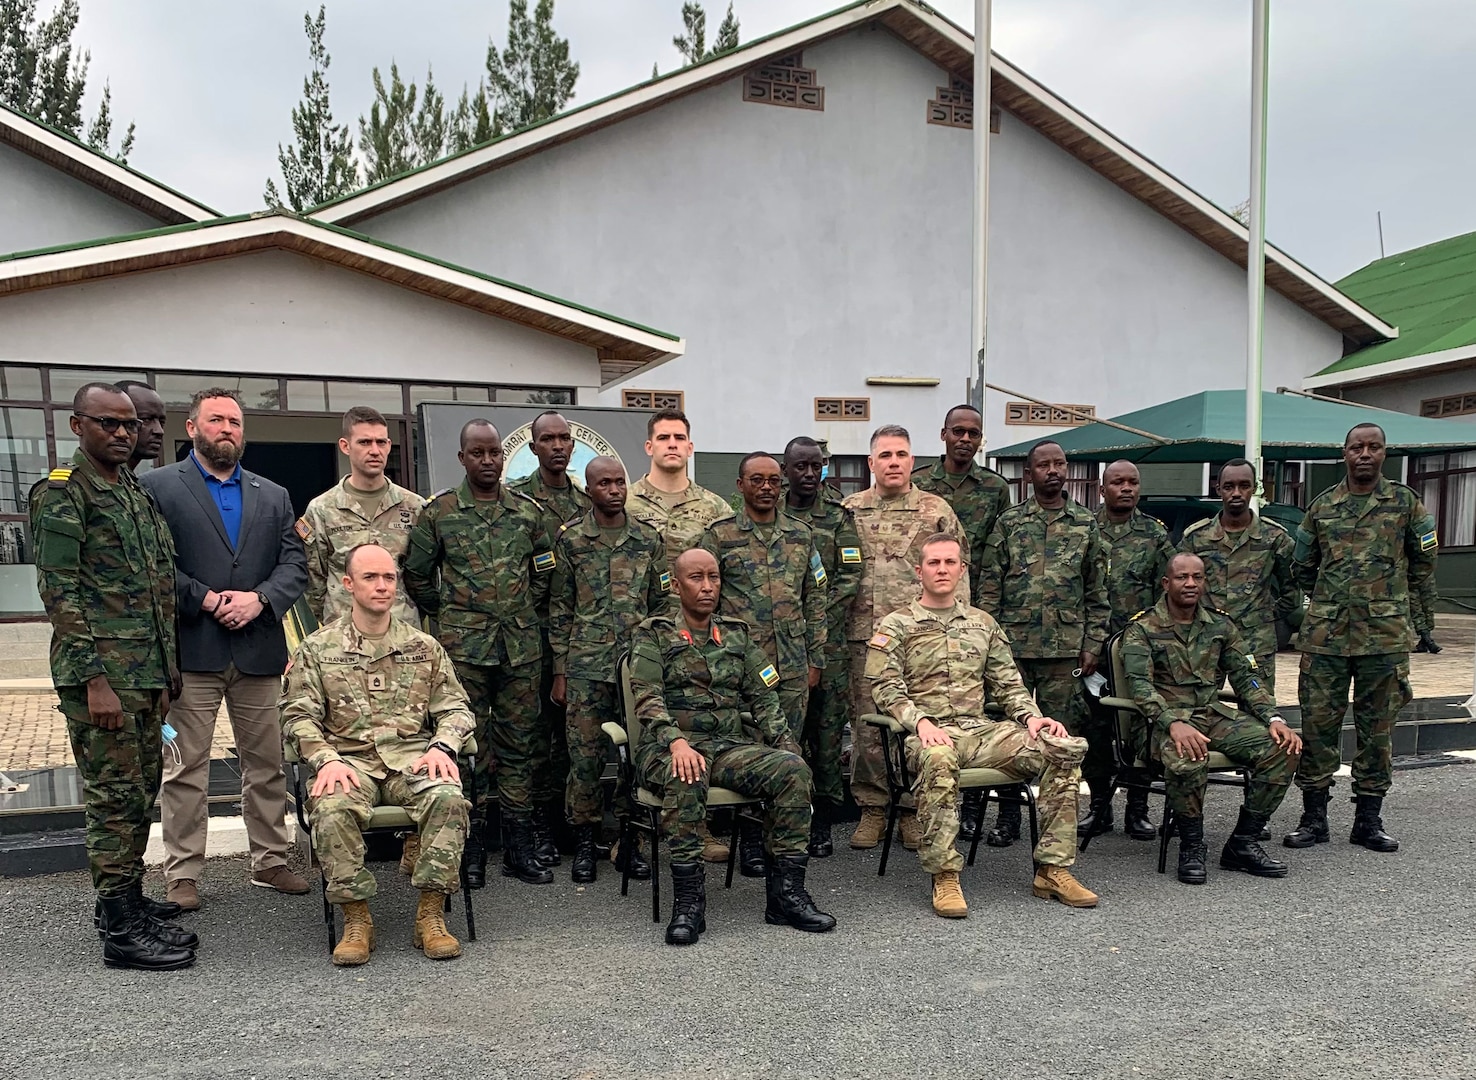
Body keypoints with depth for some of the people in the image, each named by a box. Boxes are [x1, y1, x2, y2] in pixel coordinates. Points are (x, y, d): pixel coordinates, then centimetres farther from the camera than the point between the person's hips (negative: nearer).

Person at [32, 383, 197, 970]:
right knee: (115, 796, -3)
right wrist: (95, 679, -19)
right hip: (101, 673, -8)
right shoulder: (62, 492, -9)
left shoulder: (137, 492, 15)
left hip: (145, 672, 8)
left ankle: (125, 898, 29)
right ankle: (123, 930, 5)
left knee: (142, 790, 15)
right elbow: (59, 590, -15)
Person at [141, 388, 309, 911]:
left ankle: (270, 860, 22)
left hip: (259, 651, 4)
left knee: (267, 764, 11)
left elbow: (294, 563, 7)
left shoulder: (273, 495, 14)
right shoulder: (157, 487, 2)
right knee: (185, 768, 4)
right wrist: (205, 600, -13)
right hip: (191, 651, -3)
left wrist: (258, 599, -10)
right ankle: (183, 872, 16)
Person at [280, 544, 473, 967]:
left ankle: (431, 915, -18)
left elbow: (455, 707, 14)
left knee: (448, 798, -31)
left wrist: (442, 746, -7)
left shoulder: (424, 647, 16)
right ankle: (356, 919, -15)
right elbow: (298, 715, 5)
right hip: (350, 760, -1)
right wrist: (325, 759, -13)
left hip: (412, 757, 1)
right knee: (331, 809, -34)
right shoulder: (318, 648, 12)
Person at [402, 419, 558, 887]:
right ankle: (471, 847, 12)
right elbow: (416, 574, 8)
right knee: (469, 743, 1)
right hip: (464, 644, -2)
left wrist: (525, 608, 12)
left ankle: (519, 847, 16)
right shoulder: (438, 511, 1)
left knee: (519, 741, 7)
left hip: (521, 643, 3)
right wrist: (446, 612, 9)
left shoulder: (528, 511, 8)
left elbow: (545, 570, 19)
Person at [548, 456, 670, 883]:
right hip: (586, 666, -2)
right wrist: (560, 670, 1)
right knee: (585, 755, 1)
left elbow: (663, 604, 12)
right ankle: (584, 842, 16)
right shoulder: (570, 539, 2)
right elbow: (559, 608, 4)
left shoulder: (648, 540, 7)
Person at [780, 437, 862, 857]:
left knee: (828, 725, 2)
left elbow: (849, 577, -1)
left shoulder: (839, 516, 5)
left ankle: (823, 820, 11)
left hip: (828, 638, 0)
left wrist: (817, 624, -10)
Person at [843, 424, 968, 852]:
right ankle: (872, 808, 16)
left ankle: (914, 809, 16)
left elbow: (957, 574, 7)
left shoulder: (937, 511, 7)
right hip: (865, 636, 1)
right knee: (866, 724, 4)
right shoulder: (850, 511, 10)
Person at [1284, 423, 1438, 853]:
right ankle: (1313, 817, 11)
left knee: (1377, 728, 7)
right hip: (1325, 635, 1)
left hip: (1386, 636, 0)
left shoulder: (1406, 503, 6)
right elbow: (1301, 568, 18)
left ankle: (1368, 821, 17)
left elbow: (1423, 563, 13)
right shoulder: (1322, 506, 8)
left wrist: (1419, 615, 11)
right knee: (1318, 723, 1)